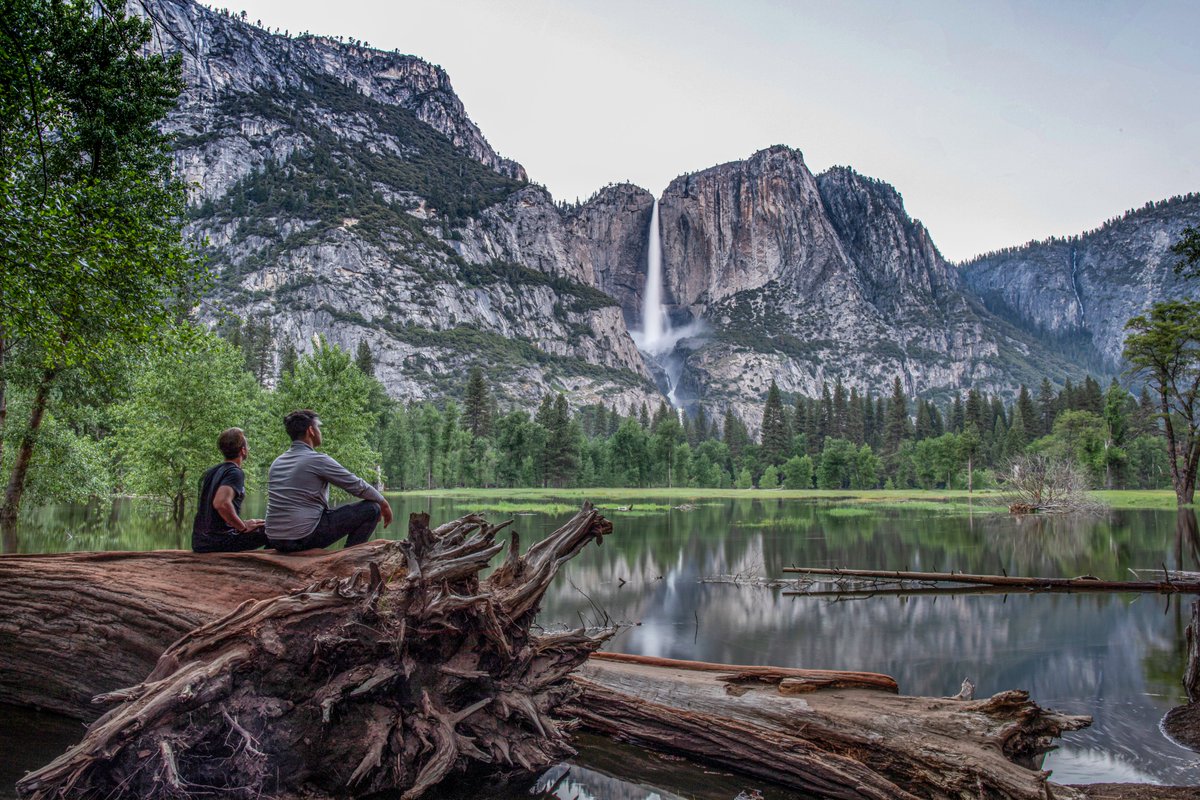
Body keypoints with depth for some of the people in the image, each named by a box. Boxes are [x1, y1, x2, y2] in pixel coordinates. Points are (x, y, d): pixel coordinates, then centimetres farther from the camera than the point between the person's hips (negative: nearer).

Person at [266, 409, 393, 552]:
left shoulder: (276, 463, 13)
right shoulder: (318, 460, -9)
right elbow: (358, 486, -3)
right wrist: (384, 504, 13)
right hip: (304, 538, -8)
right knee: (371, 508, -2)